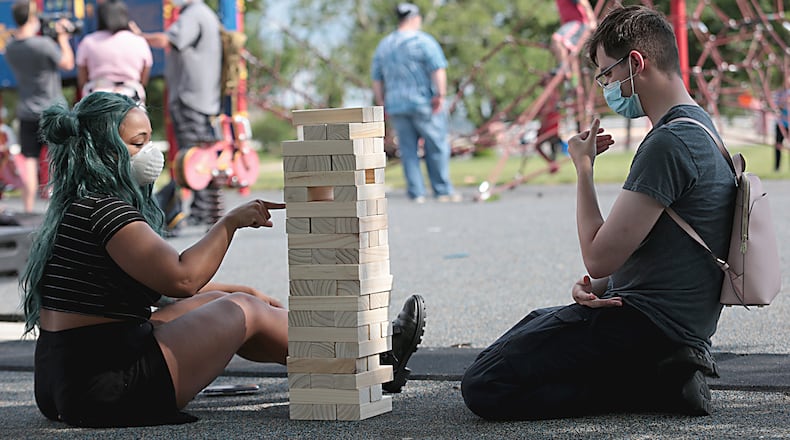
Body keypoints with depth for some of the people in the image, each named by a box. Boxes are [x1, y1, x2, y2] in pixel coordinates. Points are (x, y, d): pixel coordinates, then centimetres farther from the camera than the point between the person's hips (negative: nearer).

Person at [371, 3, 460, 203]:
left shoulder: (383, 45, 11)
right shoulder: (423, 41, -6)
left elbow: (376, 79, 14)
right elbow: (439, 69, -15)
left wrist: (382, 104, 18)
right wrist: (440, 95, -14)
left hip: (396, 105, 5)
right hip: (424, 104, -5)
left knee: (408, 150, 7)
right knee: (436, 147, 3)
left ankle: (416, 193, 4)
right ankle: (442, 191, 5)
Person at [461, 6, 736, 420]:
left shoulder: (668, 144, -20)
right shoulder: (699, 128, 15)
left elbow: (600, 257, -19)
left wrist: (584, 168, -6)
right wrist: (594, 285, 1)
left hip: (646, 324, -11)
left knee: (483, 388, -12)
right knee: (535, 322, 29)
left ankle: (658, 384, -10)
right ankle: (663, 371, 8)